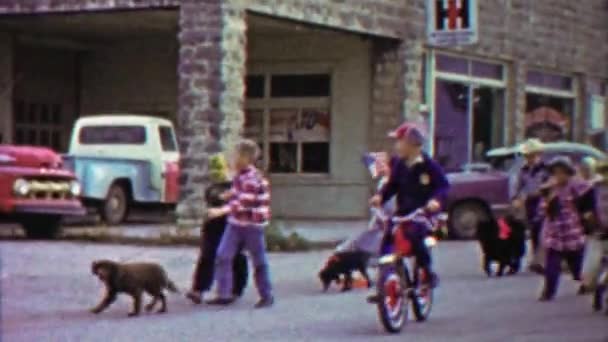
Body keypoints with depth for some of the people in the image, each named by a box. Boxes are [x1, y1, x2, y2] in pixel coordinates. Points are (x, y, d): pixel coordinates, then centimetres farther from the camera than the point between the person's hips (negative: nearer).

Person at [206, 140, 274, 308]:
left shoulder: (252, 179, -21)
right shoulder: (239, 175, 8)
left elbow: (243, 204, -27)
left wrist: (220, 211, -29)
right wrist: (227, 195, 9)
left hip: (252, 225, -8)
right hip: (236, 223, 8)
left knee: (259, 261, 4)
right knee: (223, 256, -1)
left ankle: (266, 296, 17)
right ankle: (224, 294, 2)